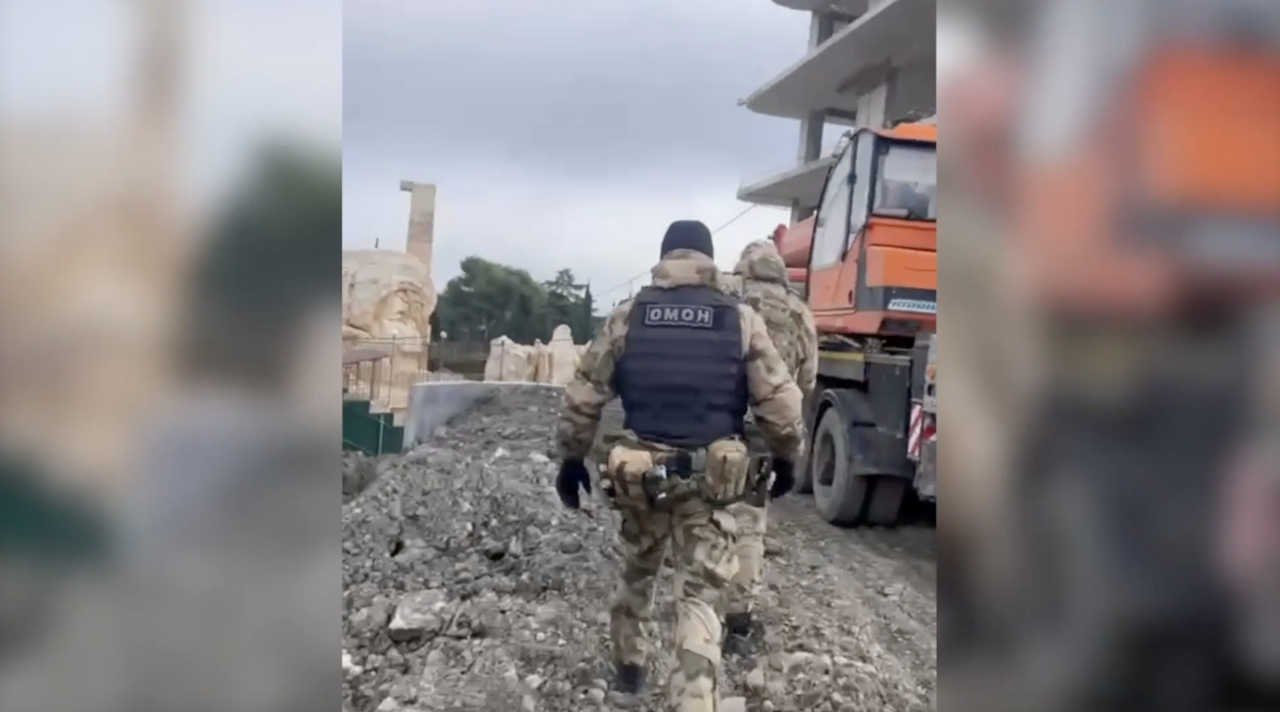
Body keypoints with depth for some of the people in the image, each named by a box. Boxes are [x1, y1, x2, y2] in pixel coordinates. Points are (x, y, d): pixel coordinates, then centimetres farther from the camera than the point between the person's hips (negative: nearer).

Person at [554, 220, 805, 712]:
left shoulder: (627, 317, 0)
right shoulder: (742, 321, -3)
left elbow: (584, 395, 2)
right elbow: (778, 401, -4)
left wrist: (571, 458, 14)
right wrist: (787, 458, 12)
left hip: (638, 473, 2)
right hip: (708, 478, -2)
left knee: (637, 572, 26)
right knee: (699, 597, 4)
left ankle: (629, 665, 43)